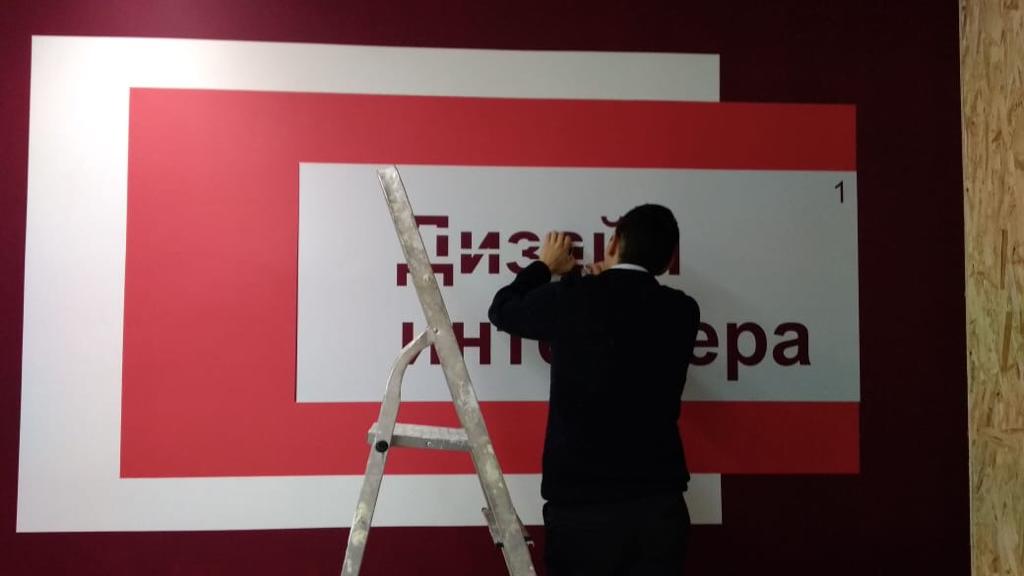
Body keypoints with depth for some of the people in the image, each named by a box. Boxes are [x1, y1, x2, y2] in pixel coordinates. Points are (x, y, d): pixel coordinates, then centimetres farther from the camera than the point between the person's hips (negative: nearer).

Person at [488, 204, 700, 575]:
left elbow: (502, 310, 12)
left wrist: (545, 266, 26)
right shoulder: (682, 312, -1)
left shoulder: (570, 299, -7)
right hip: (658, 501, 2)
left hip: (579, 502, -2)